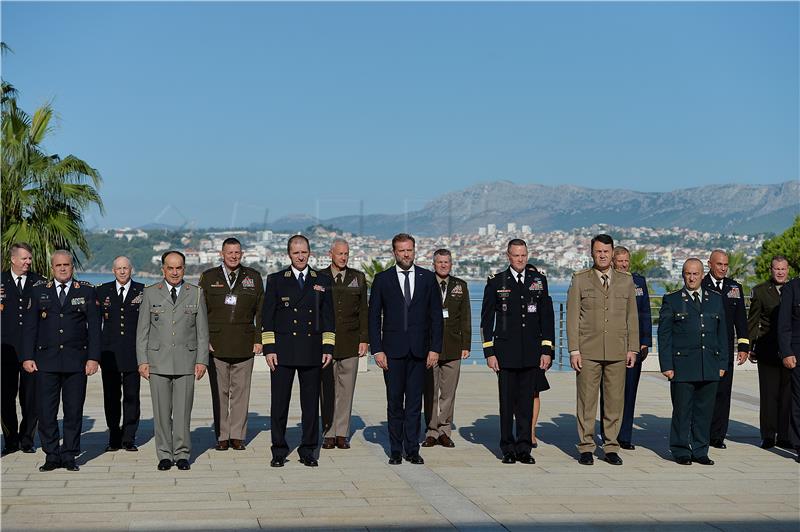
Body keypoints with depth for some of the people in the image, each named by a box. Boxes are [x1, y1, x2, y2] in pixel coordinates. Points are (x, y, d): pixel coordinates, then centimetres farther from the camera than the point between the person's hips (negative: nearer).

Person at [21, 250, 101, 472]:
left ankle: (69, 455, 12)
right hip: (46, 360, 1)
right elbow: (29, 326, 8)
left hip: (76, 361, -1)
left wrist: (93, 358, -5)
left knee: (74, 411, 2)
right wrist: (27, 357, -1)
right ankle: (52, 455, 9)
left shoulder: (87, 292, 7)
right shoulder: (39, 292, 10)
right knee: (46, 411, -1)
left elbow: (94, 327, 3)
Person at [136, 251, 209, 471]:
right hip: (158, 360, 0)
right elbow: (142, 330, 7)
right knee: (161, 411, 2)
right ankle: (164, 455, 11)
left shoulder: (196, 293, 8)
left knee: (183, 411, 0)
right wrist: (142, 360, -1)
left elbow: (202, 330, 7)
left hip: (186, 361, 0)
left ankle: (182, 454, 10)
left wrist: (202, 360, 0)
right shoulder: (150, 293, 7)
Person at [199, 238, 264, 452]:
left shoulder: (254, 278, 9)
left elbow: (261, 311, 10)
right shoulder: (209, 277, 7)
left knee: (241, 392, 1)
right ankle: (222, 436, 9)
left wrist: (258, 339, 2)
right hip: (216, 345, 0)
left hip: (244, 346, 1)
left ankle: (238, 436, 9)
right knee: (219, 393, 2)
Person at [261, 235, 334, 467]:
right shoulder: (276, 280, 6)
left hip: (312, 351, 1)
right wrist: (269, 348, -4)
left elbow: (328, 317, 10)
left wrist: (328, 348, 3)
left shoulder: (322, 281, 10)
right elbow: (267, 317, 3)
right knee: (279, 403, 1)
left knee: (311, 403, 5)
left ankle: (308, 451, 14)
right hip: (283, 352, -1)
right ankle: (279, 451, 11)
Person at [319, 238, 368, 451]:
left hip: (350, 342, 1)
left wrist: (364, 339, 3)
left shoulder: (358, 278, 10)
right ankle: (328, 434, 6)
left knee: (346, 389, 0)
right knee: (327, 389, 0)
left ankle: (342, 434, 6)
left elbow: (363, 311, 10)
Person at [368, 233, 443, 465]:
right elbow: (374, 317, 3)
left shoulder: (428, 278, 6)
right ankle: (396, 450, 12)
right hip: (392, 350, -1)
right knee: (394, 401, 4)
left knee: (415, 401, 3)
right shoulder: (382, 279, 3)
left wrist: (435, 348, -1)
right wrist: (377, 350, -5)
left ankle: (412, 449, 9)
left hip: (419, 349, 1)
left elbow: (436, 315, 6)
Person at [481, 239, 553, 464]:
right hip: (506, 352, -1)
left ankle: (524, 448, 11)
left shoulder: (539, 280, 8)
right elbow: (486, 319, 3)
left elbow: (547, 317, 8)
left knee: (527, 401, 4)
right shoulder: (496, 282, 2)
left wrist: (547, 350, 2)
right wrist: (489, 352, -3)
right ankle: (508, 449, 11)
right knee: (507, 402, 3)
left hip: (532, 352, 2)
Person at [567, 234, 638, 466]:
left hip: (617, 351, 2)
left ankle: (611, 447, 12)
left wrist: (632, 349, 6)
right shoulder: (579, 279, 4)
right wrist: (574, 350, -5)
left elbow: (632, 317, 13)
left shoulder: (626, 281, 11)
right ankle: (586, 447, 8)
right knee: (587, 401, 0)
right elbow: (572, 317, 2)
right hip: (588, 351, -2)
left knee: (615, 401, 3)